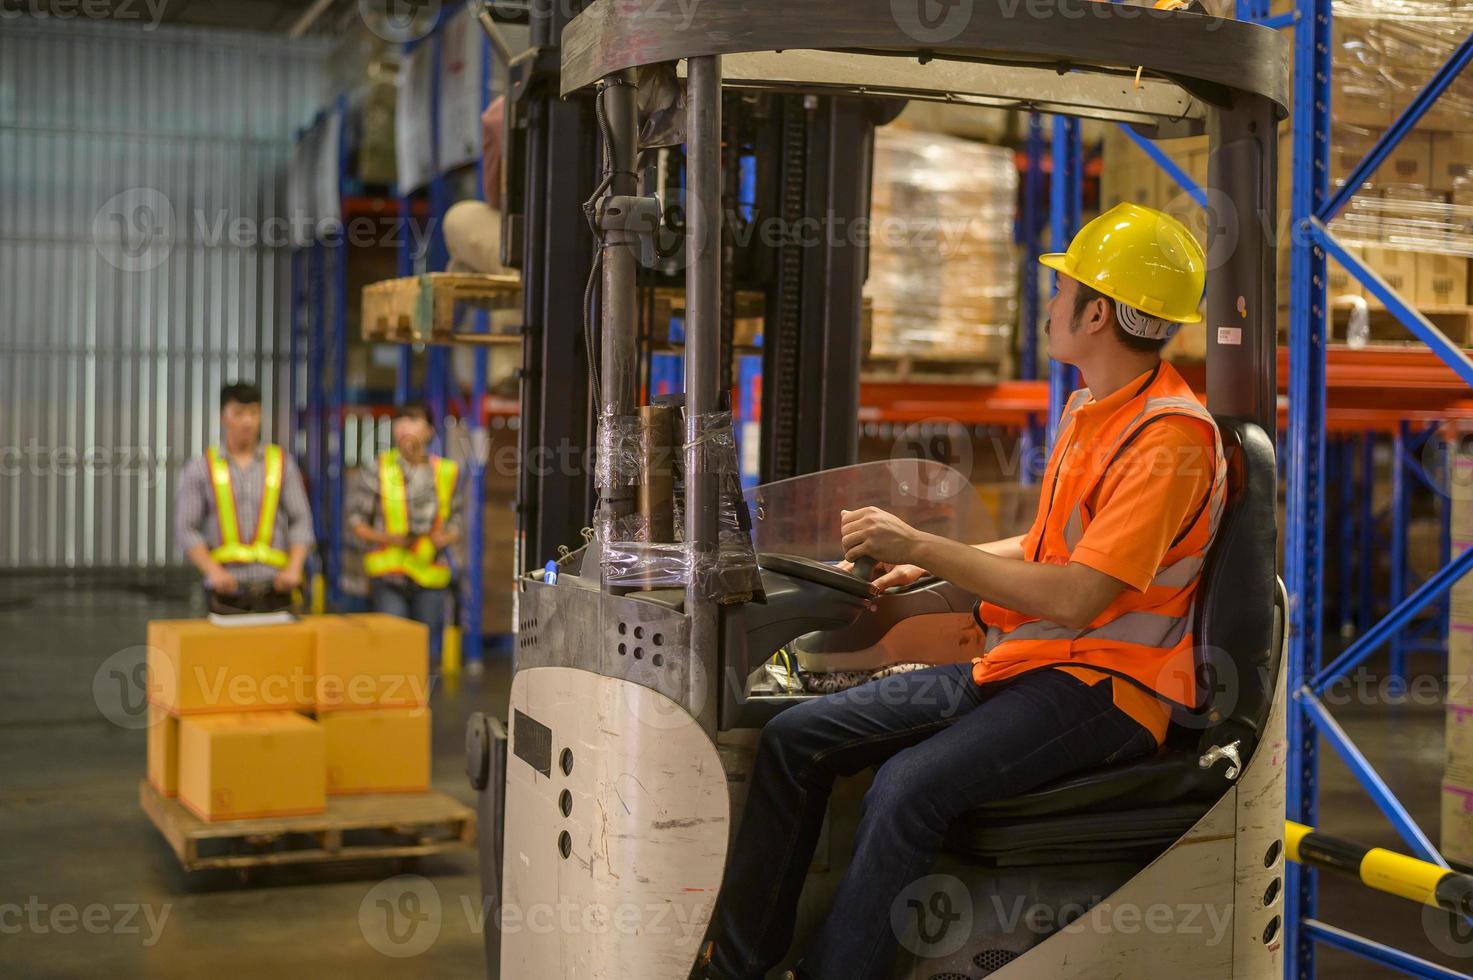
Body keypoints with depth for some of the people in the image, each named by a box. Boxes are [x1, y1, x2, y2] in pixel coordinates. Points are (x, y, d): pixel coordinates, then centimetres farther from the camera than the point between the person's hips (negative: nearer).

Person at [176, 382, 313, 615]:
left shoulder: (281, 463, 11)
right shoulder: (200, 468, 7)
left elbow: (301, 521, 8)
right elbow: (186, 528, 3)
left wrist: (294, 568, -6)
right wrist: (213, 571, -11)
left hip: (274, 588, 1)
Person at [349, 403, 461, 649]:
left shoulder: (446, 472, 7)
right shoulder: (378, 471, 0)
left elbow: (455, 523, 15)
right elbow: (357, 520, 5)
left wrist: (445, 538, -8)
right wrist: (389, 538, -13)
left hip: (430, 575, 2)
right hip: (389, 574, -2)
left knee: (427, 646, 5)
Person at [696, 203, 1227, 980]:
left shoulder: (1170, 436, -16)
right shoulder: (1090, 408, 15)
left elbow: (1075, 597, -23)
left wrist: (923, 547, -20)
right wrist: (926, 565, 13)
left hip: (1103, 685, -9)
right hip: (1014, 663, 9)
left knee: (909, 786, -33)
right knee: (796, 737, -2)